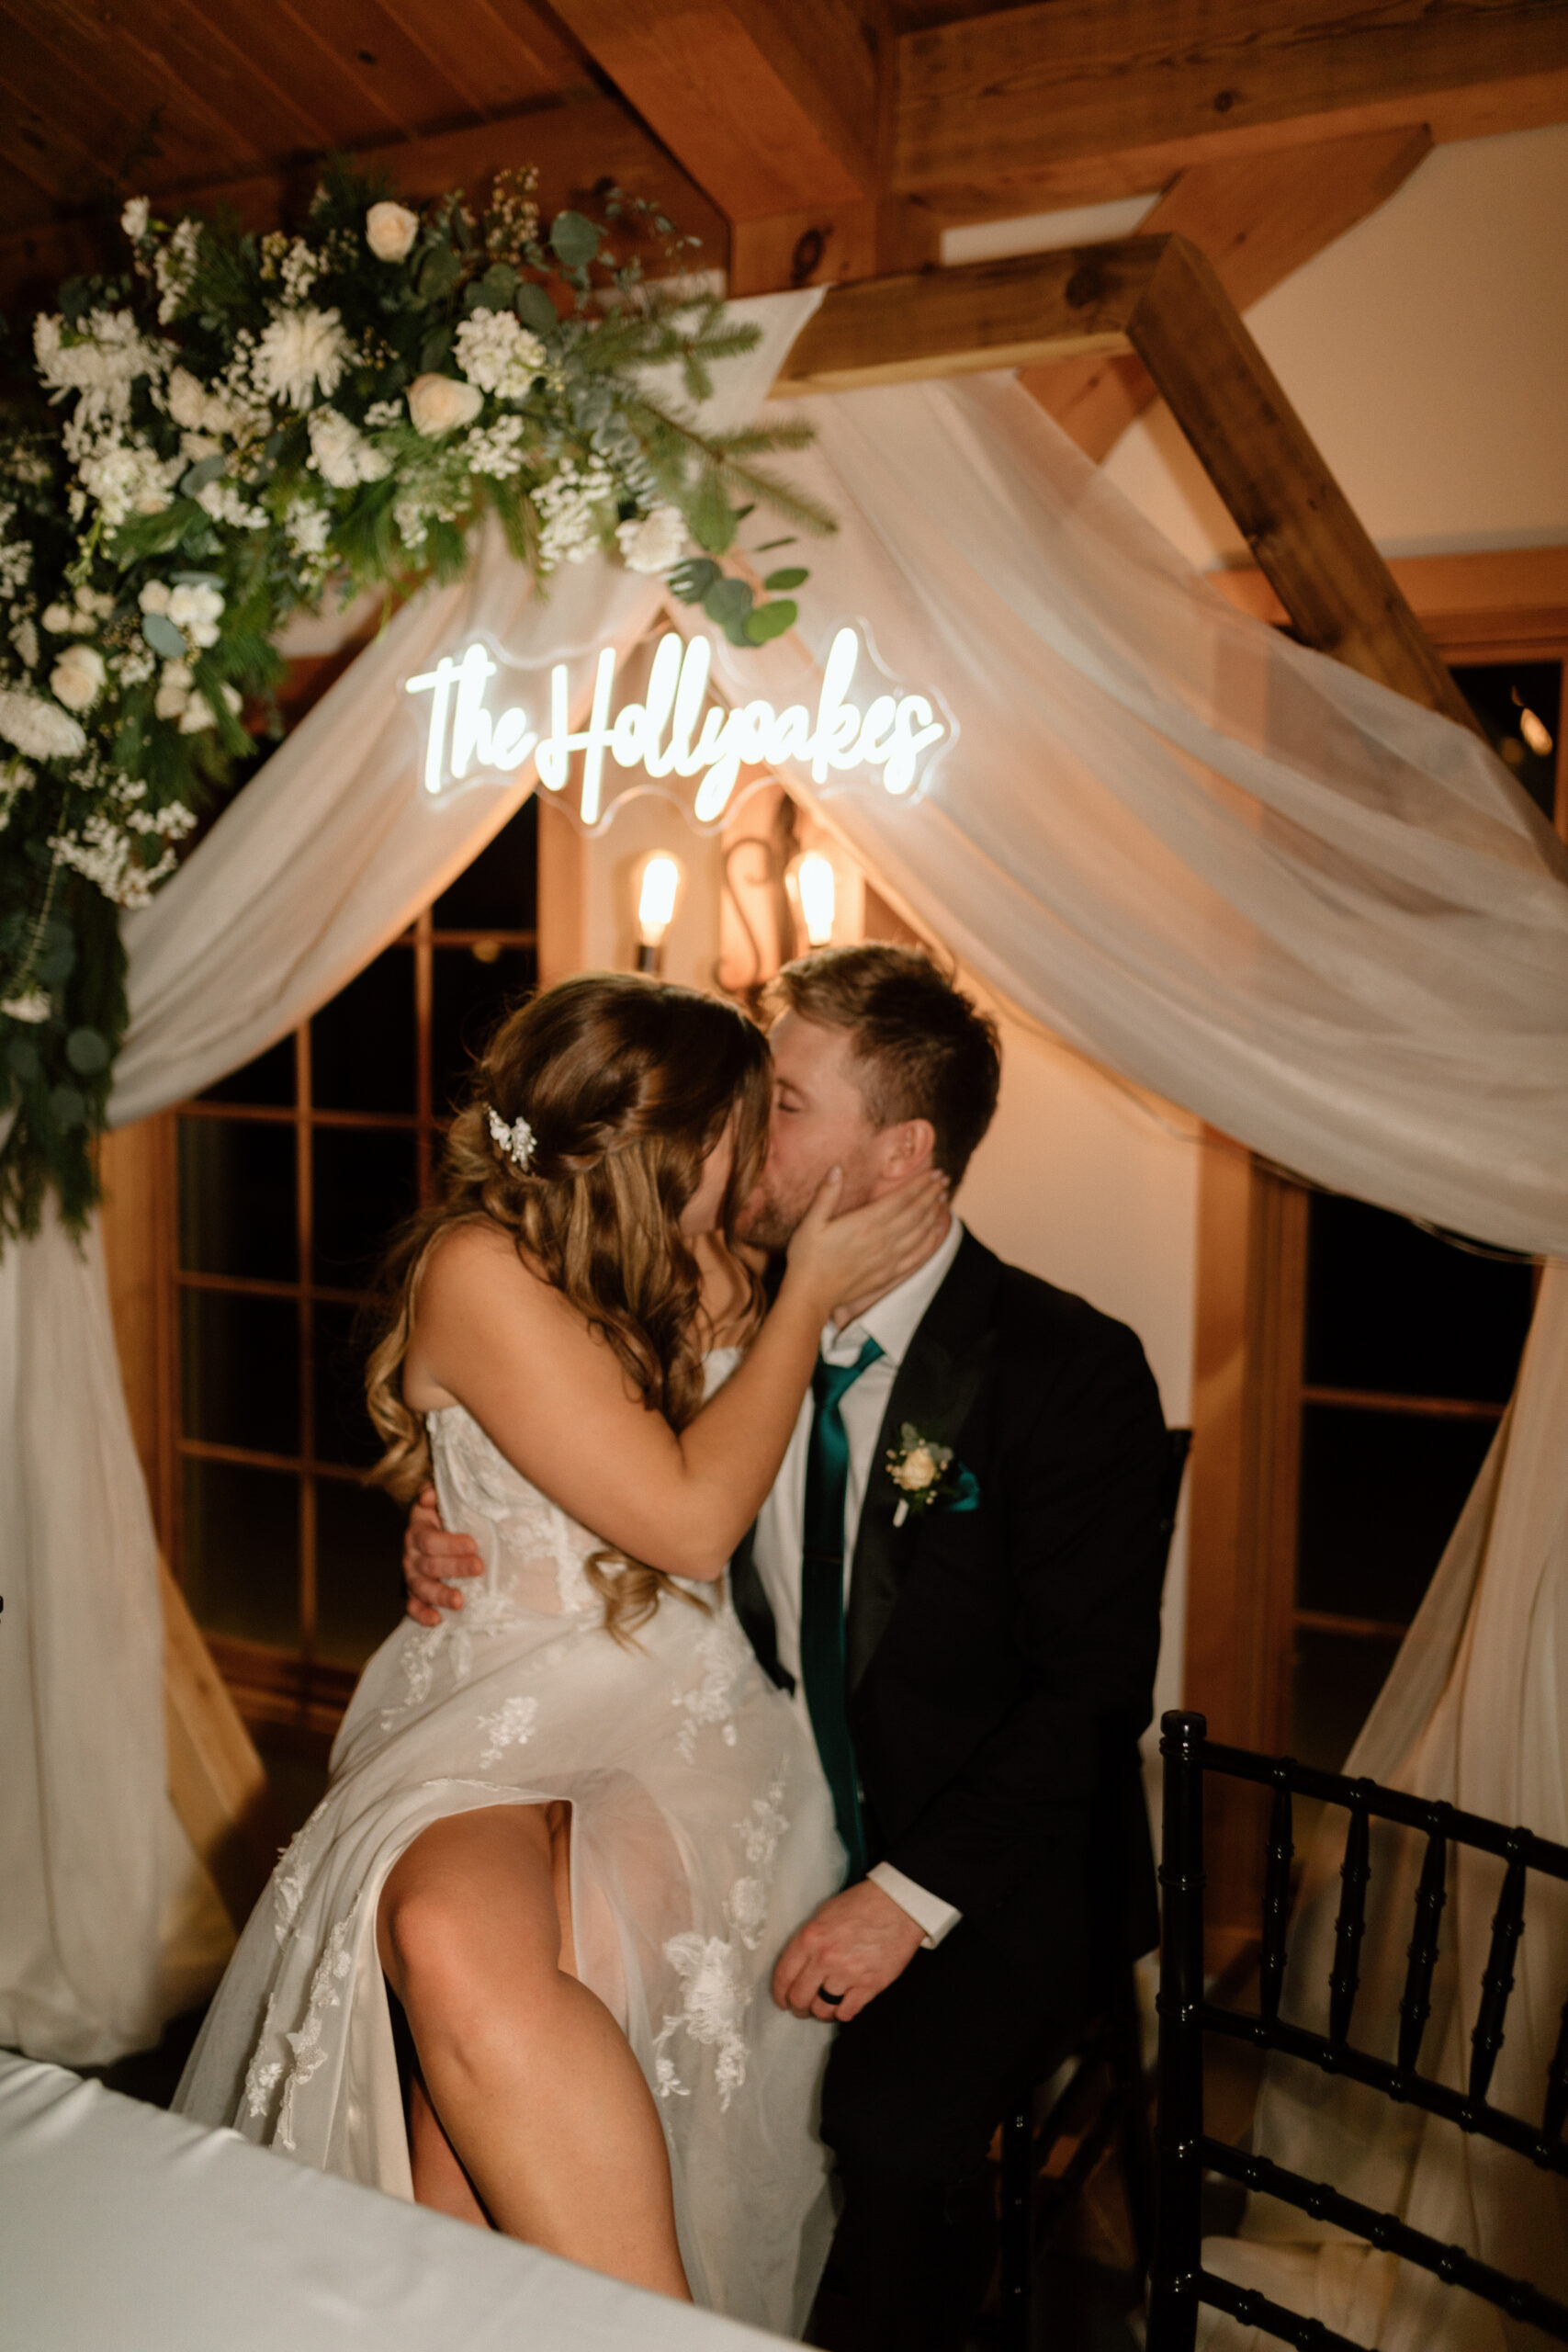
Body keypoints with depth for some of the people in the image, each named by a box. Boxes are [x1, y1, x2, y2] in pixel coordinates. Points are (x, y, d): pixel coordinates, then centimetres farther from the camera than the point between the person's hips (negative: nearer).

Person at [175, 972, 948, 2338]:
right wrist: (809, 1294, -5)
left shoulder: (706, 1267, 13)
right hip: (500, 1723, -3)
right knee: (460, 1946, -35)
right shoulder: (481, 1267, -8)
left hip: (684, 1729, 3)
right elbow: (689, 1518, -12)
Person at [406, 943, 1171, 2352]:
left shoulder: (1071, 1367, -14)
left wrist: (913, 1895, -22)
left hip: (1000, 1865, -4)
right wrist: (462, 1550, -8)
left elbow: (1096, 1685, -16)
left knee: (889, 2120, -29)